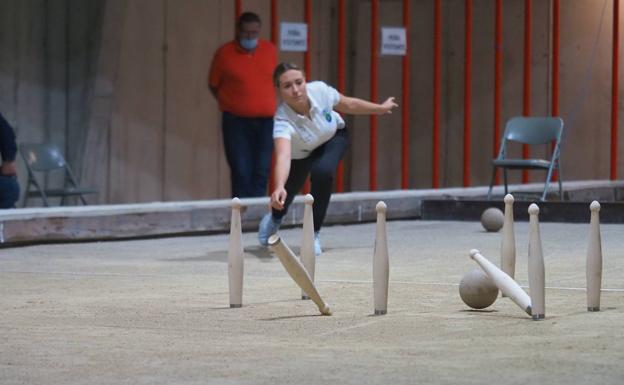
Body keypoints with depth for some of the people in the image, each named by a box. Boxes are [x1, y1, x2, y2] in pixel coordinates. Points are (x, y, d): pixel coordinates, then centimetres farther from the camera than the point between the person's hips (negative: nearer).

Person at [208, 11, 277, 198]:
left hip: (266, 121, 3)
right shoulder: (224, 53, -5)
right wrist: (230, 103, 5)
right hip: (236, 121, -3)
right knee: (241, 172, -7)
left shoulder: (270, 50, 5)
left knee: (262, 172, 2)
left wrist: (263, 103, 14)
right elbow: (214, 85, 7)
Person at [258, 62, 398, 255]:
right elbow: (283, 157, -60)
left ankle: (313, 234, -8)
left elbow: (349, 104, -12)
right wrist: (279, 187, -78)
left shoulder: (320, 91, -34)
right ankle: (274, 219, 48)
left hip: (333, 138, 0)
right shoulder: (282, 121, -43)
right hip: (300, 153, 0)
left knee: (322, 172, -28)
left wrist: (380, 108, 3)